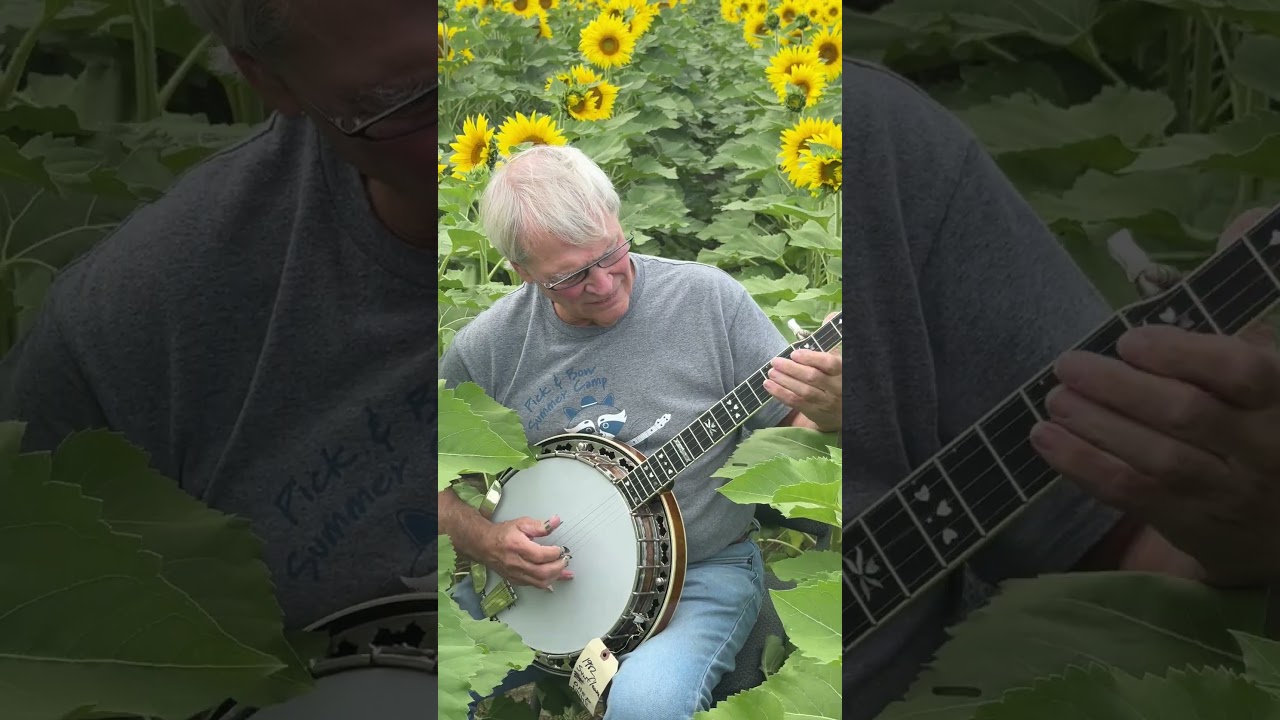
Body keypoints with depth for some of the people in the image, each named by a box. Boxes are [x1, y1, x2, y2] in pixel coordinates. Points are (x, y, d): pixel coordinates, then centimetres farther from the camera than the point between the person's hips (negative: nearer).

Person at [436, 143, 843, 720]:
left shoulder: (710, 299, -8)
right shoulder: (485, 348, -4)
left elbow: (795, 427, -2)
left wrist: (826, 412, -26)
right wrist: (482, 540, -13)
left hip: (701, 571, -2)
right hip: (533, 577, 2)